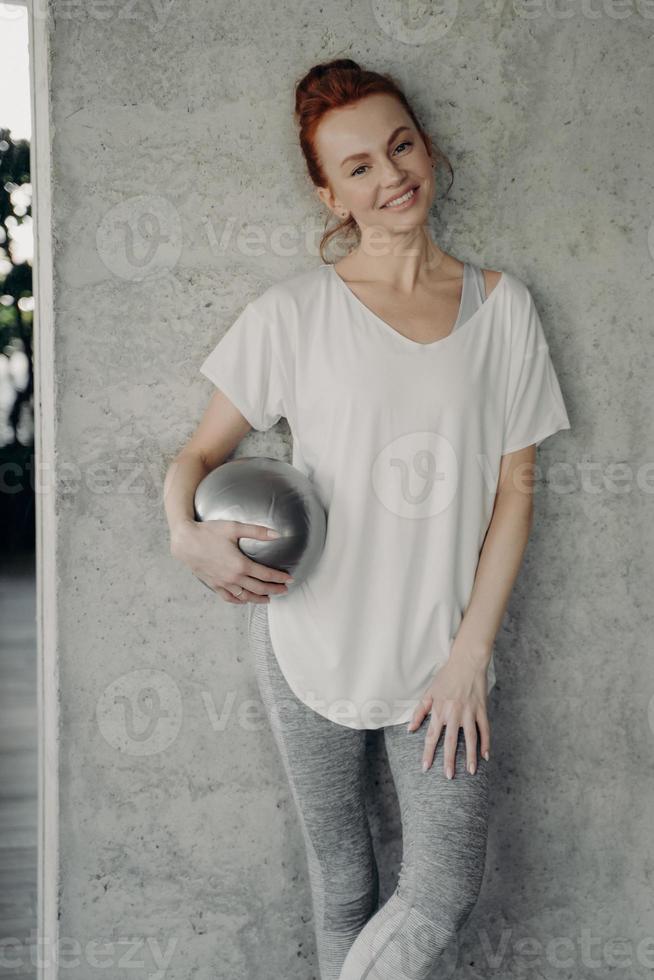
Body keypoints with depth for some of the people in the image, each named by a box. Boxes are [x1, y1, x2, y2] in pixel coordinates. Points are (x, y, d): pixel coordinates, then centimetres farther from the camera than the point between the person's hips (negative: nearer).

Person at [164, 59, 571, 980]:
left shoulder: (501, 305, 1)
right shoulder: (294, 314, -5)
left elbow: (514, 486, 1)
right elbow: (199, 453, 2)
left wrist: (471, 651, -5)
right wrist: (186, 532, -22)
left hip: (443, 650, 1)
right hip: (312, 637, -1)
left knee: (445, 896, 0)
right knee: (343, 886, 11)